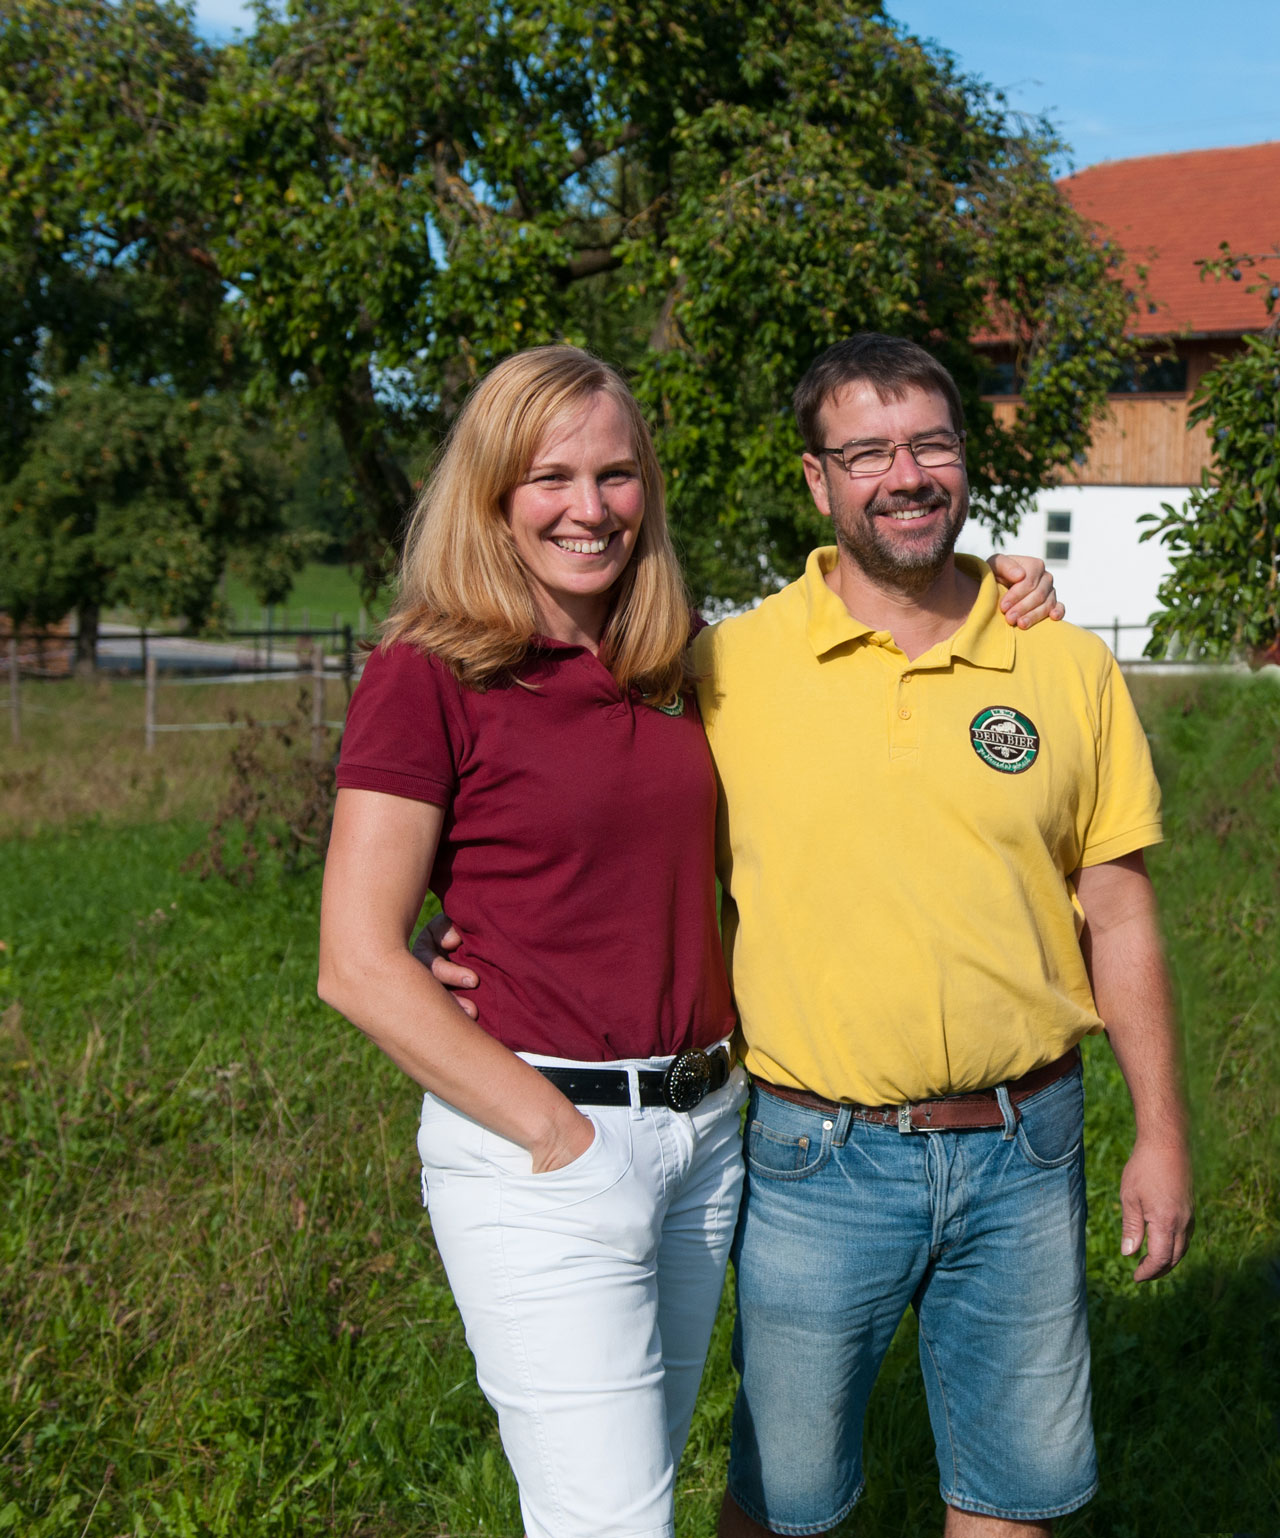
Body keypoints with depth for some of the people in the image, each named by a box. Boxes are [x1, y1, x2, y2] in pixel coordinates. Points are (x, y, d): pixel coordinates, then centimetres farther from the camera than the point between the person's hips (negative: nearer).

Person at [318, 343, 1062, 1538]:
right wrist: (555, 1130, -13)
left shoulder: (667, 669, 8)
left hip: (705, 1134, 6)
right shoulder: (427, 675, -10)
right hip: (536, 1148, -6)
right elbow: (359, 964, -12)